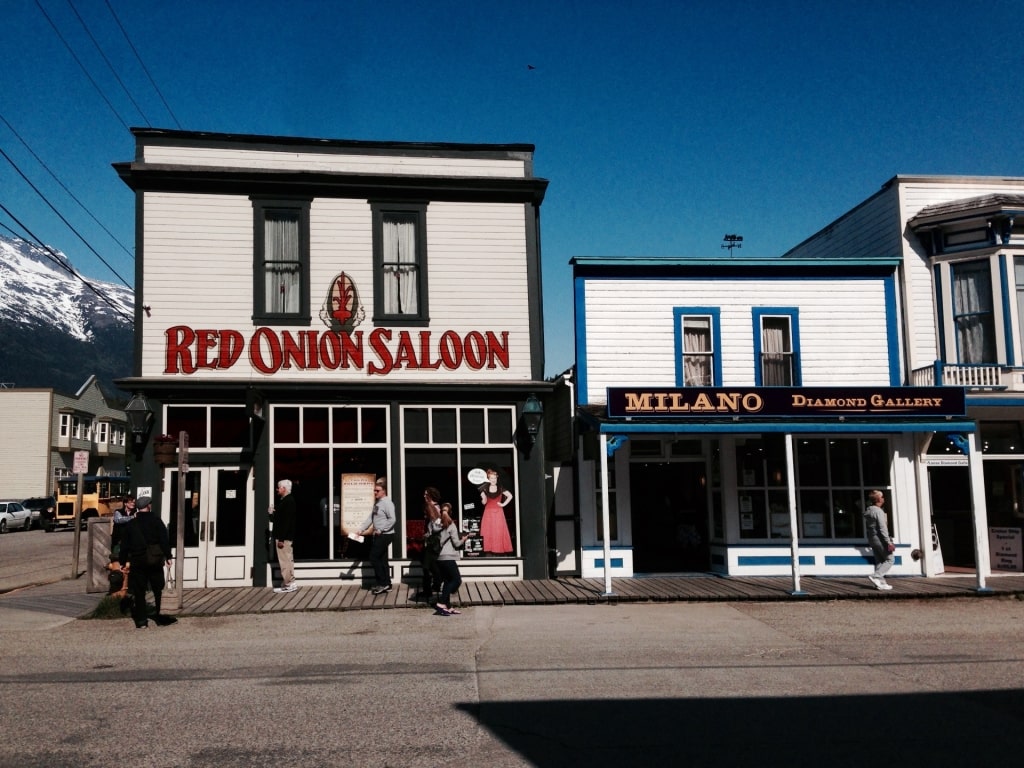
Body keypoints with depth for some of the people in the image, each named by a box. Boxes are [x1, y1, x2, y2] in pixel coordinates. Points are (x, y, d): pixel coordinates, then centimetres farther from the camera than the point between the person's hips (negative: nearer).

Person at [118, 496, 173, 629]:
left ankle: (141, 621, 5)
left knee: (139, 592, 6)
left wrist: (123, 562, 14)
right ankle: (159, 616, 8)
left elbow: (125, 545, 7)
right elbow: (164, 540, -8)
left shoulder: (131, 524, 6)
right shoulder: (156, 520, -3)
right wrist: (168, 556, -4)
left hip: (137, 562, 2)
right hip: (155, 562, -2)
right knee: (158, 590, 9)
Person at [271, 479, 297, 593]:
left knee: (285, 560, -6)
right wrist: (273, 514, 7)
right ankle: (290, 583, 19)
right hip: (282, 536, 11)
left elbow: (286, 521, -23)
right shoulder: (284, 500, 15)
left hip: (285, 537, -11)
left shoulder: (288, 501, -17)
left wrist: (281, 539, -24)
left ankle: (289, 584, -2)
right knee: (287, 560, 13)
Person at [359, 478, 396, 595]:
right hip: (379, 536, 9)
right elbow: (370, 518, 13)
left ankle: (383, 584, 0)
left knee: (374, 558, -7)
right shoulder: (377, 503, 12)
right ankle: (387, 585, 18)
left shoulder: (387, 503, -16)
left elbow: (392, 520, -24)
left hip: (385, 535, -9)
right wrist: (362, 530, 5)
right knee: (382, 560, 12)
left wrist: (380, 530, -22)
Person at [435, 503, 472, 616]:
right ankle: (441, 603, -11)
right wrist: (464, 539, 10)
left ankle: (448, 607, 12)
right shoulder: (451, 525, -9)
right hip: (448, 557, -7)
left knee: (448, 581, 13)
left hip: (438, 557, 7)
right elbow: (456, 543, -8)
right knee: (457, 580, -2)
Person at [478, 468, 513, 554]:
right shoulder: (485, 488, 3)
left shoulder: (500, 488, 0)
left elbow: (510, 496, 5)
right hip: (488, 512, 1)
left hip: (498, 512, -1)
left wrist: (504, 504, -2)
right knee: (488, 533, -3)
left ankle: (499, 550, -1)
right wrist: (483, 500, -13)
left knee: (499, 532, -5)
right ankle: (489, 551, 0)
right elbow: (484, 502, 8)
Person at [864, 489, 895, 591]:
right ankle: (875, 576, -13)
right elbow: (882, 528, -20)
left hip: (871, 539, 9)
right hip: (880, 539, -9)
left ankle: (881, 582, 9)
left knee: (879, 561, 11)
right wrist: (889, 542, -19)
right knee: (890, 559, -1)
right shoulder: (878, 511, -15)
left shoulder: (867, 511, 13)